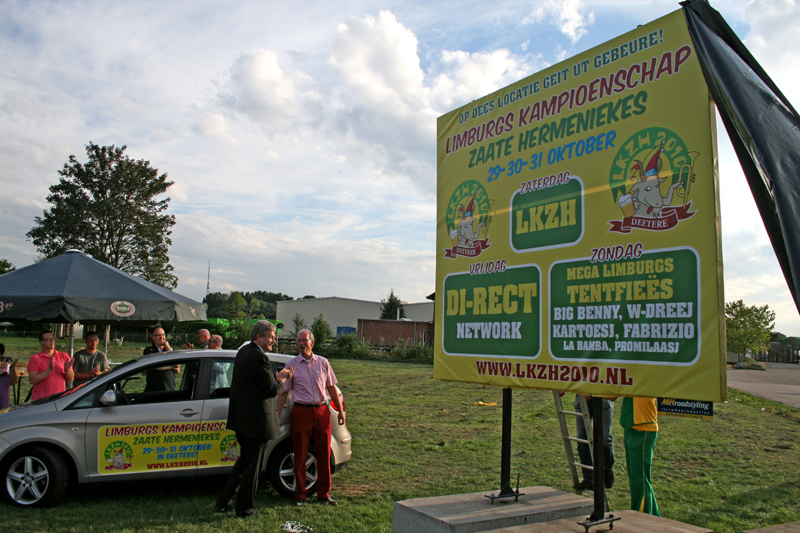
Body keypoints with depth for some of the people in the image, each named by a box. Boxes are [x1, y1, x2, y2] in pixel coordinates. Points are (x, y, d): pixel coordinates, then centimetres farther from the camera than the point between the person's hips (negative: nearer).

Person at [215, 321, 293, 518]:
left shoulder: (244, 351, 9)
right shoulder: (259, 357, -22)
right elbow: (272, 390, -19)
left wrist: (277, 375, 6)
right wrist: (280, 379, 0)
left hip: (241, 418, 10)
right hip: (257, 420, -10)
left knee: (244, 461, 23)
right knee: (252, 465, 5)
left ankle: (223, 502, 27)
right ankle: (244, 508, 17)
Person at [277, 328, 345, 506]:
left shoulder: (322, 362, 7)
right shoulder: (292, 365, 2)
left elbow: (331, 387, 12)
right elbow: (284, 392, 3)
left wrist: (340, 410, 8)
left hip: (322, 411, 2)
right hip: (301, 412, -2)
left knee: (324, 454, 6)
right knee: (300, 455, 3)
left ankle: (323, 493, 18)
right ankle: (300, 494, 17)